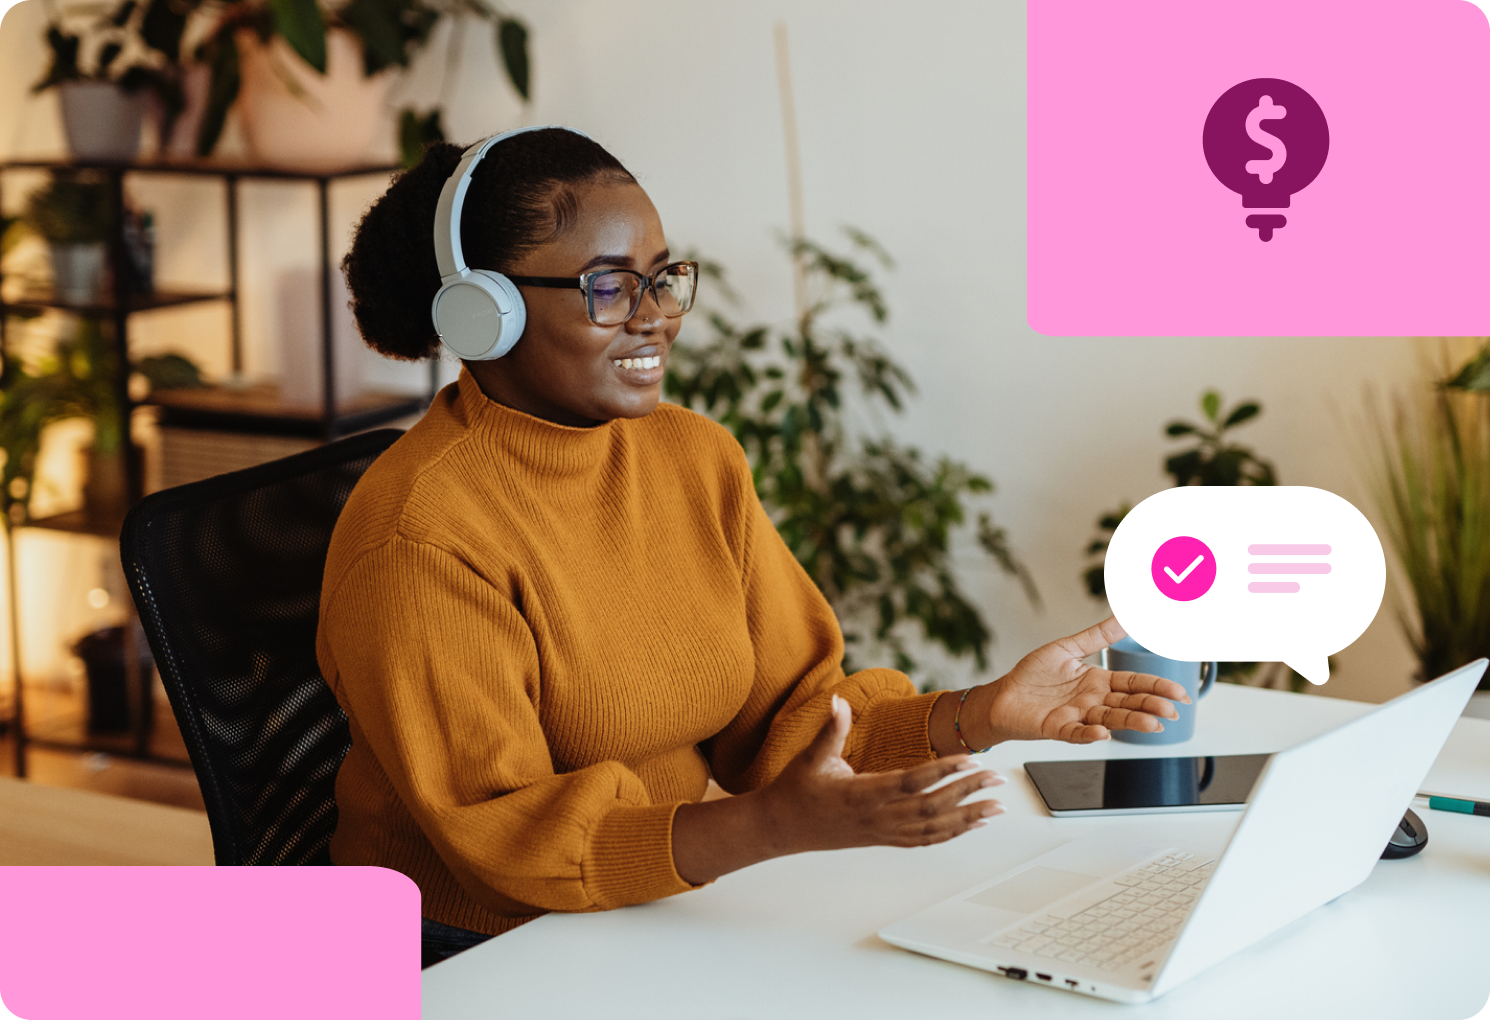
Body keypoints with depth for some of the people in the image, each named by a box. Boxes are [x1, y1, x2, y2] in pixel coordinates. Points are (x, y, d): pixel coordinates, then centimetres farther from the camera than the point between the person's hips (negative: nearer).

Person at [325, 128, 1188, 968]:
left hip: (668, 914, 6)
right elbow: (498, 833, -19)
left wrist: (977, 717, -10)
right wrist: (769, 828, -31)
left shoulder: (697, 458, 7)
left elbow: (784, 715, 7)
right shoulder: (417, 536, -16)